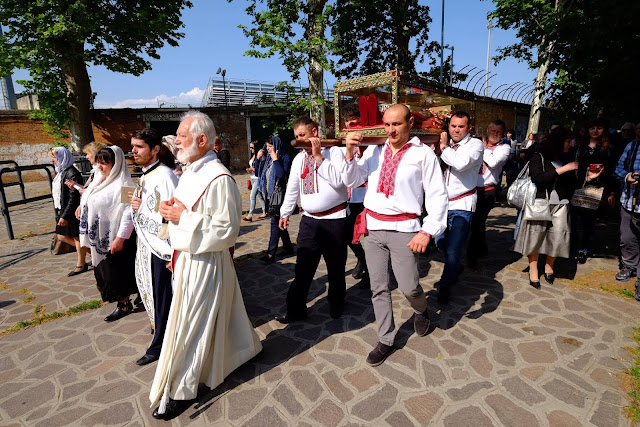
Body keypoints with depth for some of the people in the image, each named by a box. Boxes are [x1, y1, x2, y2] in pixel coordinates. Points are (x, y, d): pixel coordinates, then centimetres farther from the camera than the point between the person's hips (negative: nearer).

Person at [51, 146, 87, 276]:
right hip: (61, 211, 10)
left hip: (72, 212, -10)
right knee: (62, 236, 15)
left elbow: (73, 198, -22)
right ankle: (87, 250, 28)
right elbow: (57, 194, 17)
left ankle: (81, 265, 17)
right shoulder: (60, 172, 10)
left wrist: (65, 216, -21)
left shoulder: (72, 174, -19)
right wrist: (58, 213, 16)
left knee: (77, 237, 3)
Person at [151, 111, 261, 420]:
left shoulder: (218, 178, -22)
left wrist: (183, 216, -21)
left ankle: (181, 390, 25)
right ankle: (243, 347, 46)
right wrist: (171, 209, -2)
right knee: (215, 315, 23)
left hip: (204, 263, -9)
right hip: (187, 258, 9)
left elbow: (227, 230, -23)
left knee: (189, 325, 5)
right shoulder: (190, 171, 8)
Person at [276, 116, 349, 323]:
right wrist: (285, 213, 22)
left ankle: (336, 307, 31)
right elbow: (292, 188, 19)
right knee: (303, 268, 6)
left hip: (334, 220, -4)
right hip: (309, 220, 5)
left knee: (336, 267, 10)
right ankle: (296, 310, 19)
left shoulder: (334, 151, -7)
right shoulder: (298, 158, 11)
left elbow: (338, 180, -21)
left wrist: (318, 156, -20)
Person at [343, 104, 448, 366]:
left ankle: (421, 311, 38)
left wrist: (427, 231, -11)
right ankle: (386, 341, 27)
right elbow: (351, 181, 6)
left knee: (409, 287, 1)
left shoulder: (423, 154, -3)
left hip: (404, 230, -3)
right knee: (379, 288, 9)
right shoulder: (374, 150, 7)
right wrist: (350, 153, -8)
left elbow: (437, 195, -3)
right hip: (373, 227, 4)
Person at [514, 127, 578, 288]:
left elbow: (572, 184, 17)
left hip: (560, 205, 4)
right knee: (535, 236, 0)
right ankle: (533, 271, 13)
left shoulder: (566, 159, 14)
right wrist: (562, 170, -14)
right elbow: (537, 179, -16)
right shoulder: (538, 157, 1)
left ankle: (549, 266, 20)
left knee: (558, 237, -4)